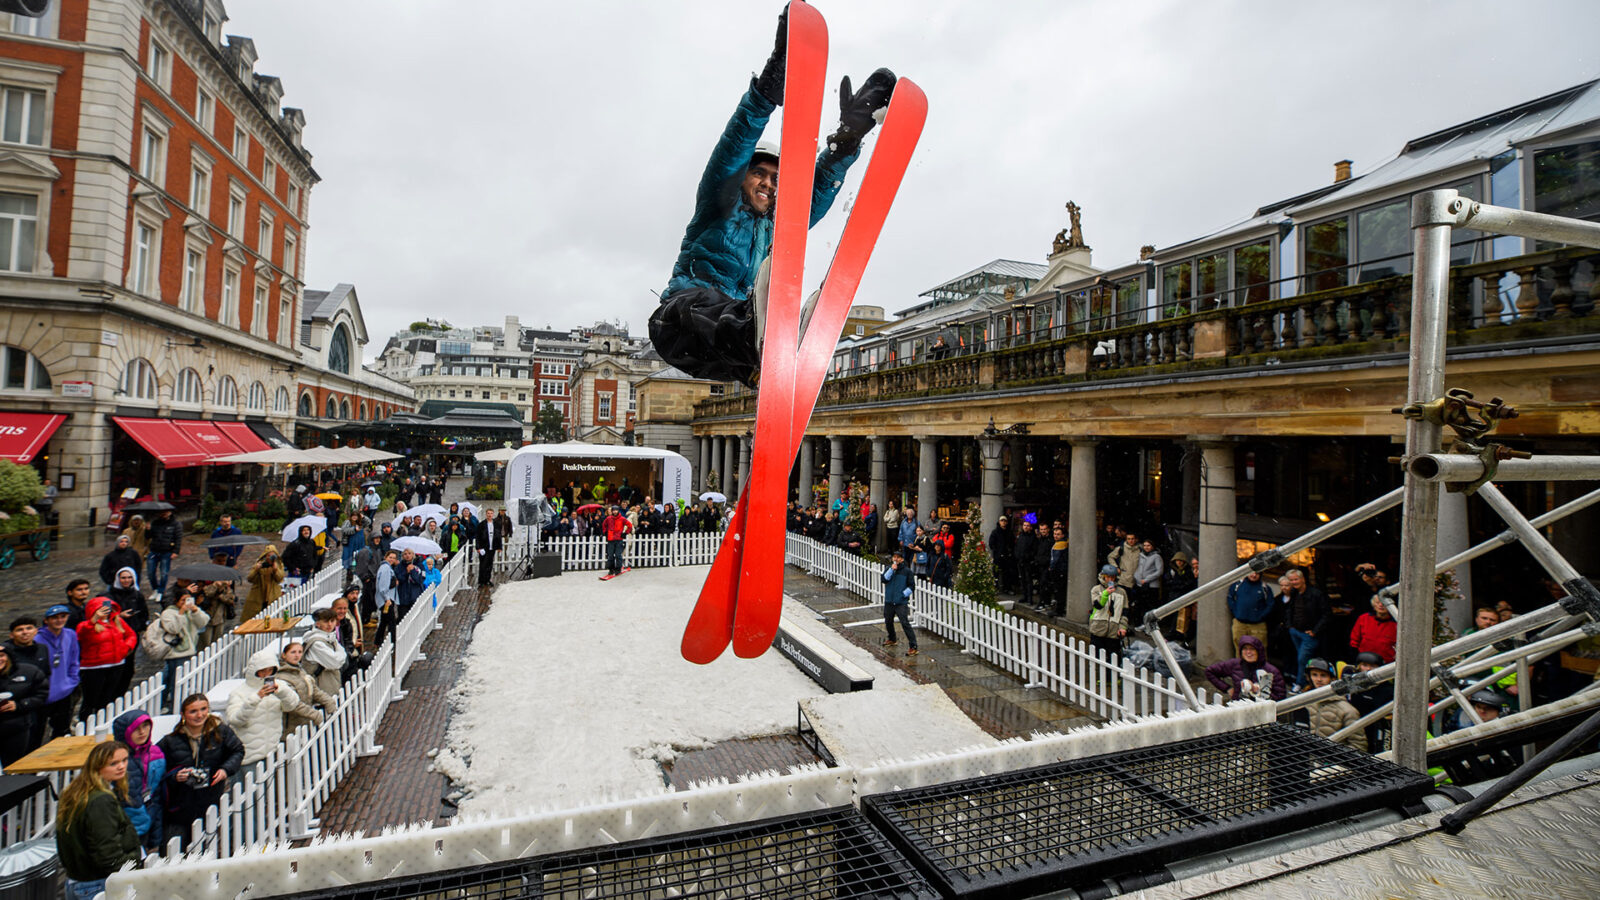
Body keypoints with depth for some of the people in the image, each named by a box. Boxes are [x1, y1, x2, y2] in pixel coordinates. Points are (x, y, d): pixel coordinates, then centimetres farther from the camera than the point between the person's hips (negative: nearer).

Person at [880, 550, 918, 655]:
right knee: (888, 621, 19)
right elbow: (884, 579, -9)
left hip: (901, 602, -5)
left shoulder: (907, 571, -2)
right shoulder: (888, 569, 8)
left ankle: (913, 647, -13)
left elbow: (911, 586, -2)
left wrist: (904, 594, -13)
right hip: (889, 602, 5)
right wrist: (891, 569, -17)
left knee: (905, 623, -15)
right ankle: (892, 639, 45)